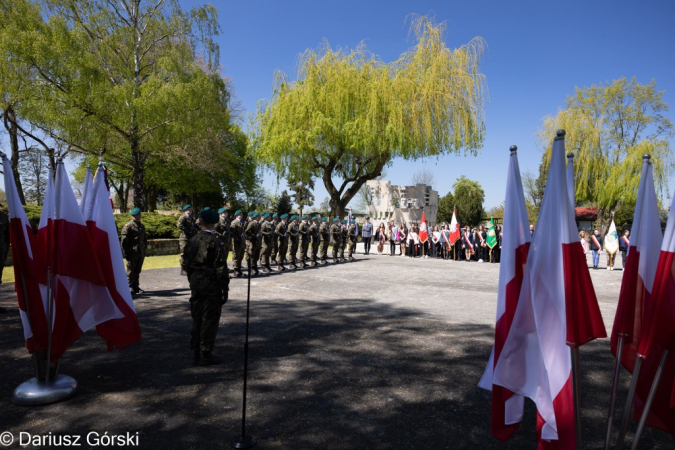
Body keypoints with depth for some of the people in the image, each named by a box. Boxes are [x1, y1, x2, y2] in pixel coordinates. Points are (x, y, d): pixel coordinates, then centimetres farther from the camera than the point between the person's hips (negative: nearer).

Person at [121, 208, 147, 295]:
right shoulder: (128, 226, -7)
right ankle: (131, 287, 5)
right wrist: (125, 253, -14)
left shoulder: (142, 226, 17)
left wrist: (144, 249, 18)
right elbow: (124, 241, -11)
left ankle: (136, 286, 20)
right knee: (131, 271, 0)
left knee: (137, 271, 12)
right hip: (132, 253, -7)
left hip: (140, 253, 7)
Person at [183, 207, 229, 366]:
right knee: (210, 320, 3)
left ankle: (196, 353, 23)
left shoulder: (192, 240, 5)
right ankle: (205, 355, 8)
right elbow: (221, 267, -15)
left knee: (197, 318, 14)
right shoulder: (215, 242, -14)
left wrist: (192, 281, 18)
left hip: (195, 283, 7)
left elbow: (185, 264, 9)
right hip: (211, 284, -6)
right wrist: (224, 289, -9)